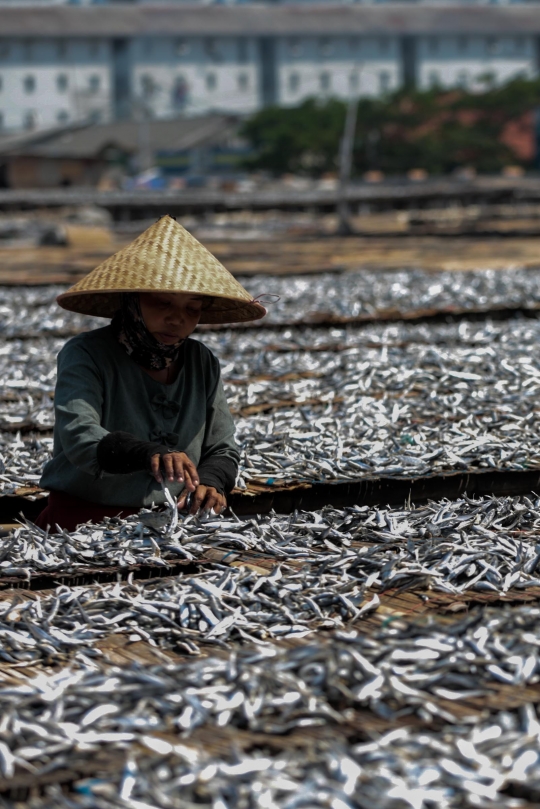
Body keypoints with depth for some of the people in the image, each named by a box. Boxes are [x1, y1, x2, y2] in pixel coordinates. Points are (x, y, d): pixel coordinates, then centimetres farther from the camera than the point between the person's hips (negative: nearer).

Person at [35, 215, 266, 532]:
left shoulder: (203, 363, 11)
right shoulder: (86, 355, -7)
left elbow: (222, 449, 15)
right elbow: (79, 437, -24)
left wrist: (210, 482, -10)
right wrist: (149, 453, -43)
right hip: (89, 516, -5)